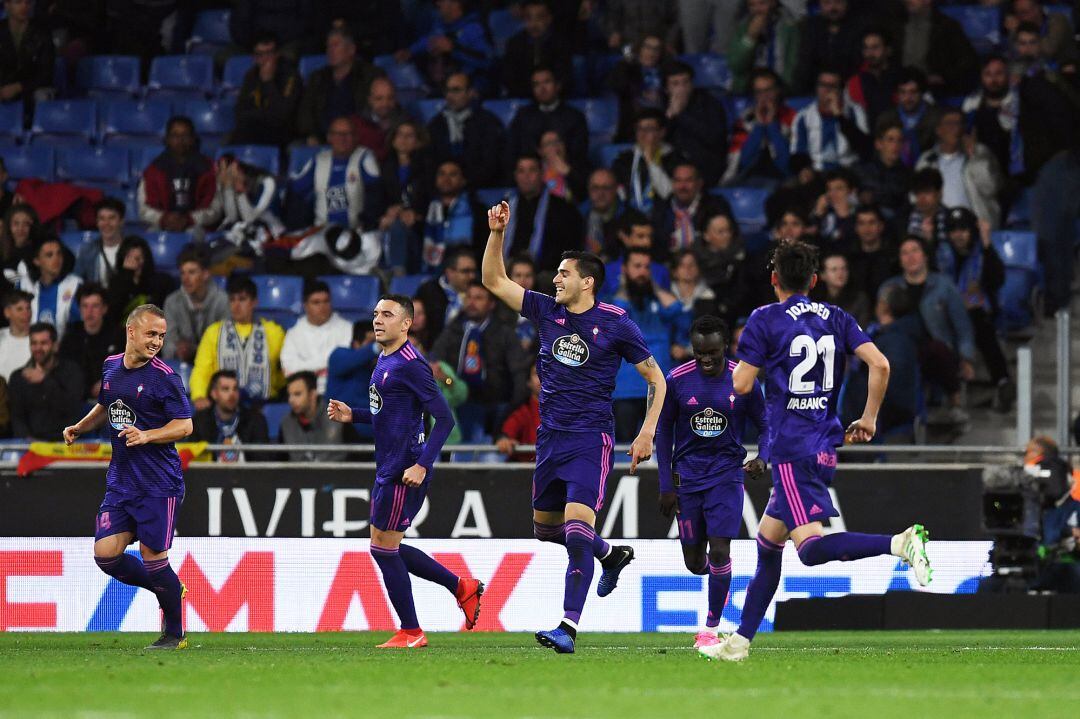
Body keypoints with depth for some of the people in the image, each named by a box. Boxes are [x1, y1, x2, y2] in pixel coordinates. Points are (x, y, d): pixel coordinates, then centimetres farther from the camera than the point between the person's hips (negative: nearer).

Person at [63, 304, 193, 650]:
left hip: (159, 484, -6)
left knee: (152, 555, -5)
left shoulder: (164, 377, -10)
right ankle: (171, 591, 21)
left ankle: (175, 634, 12)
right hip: (120, 481, 6)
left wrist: (146, 436, -23)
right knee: (105, 554, -3)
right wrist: (80, 427, 13)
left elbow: (185, 425, -10)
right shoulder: (110, 367, 9)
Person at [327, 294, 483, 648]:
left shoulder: (410, 364, -16)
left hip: (405, 471, -10)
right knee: (389, 549, 15)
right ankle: (462, 587, 25)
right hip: (387, 469, 10)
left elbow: (444, 418, -18)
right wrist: (352, 415, 13)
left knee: (383, 547, -3)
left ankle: (410, 633, 7)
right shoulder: (385, 361, 14)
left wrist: (422, 465, -24)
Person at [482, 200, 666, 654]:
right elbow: (494, 281, 11)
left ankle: (569, 627, -20)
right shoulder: (547, 312, 6)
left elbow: (656, 379, 0)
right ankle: (611, 555, 43)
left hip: (590, 439, -6)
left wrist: (647, 432, -10)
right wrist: (497, 233, -3)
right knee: (545, 527, 16)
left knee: (576, 527, -18)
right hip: (550, 437, 6)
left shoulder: (615, 324, -6)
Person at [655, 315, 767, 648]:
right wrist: (666, 486, 0)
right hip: (687, 477, 1)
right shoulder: (677, 380, -6)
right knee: (694, 562, 5)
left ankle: (711, 628, -1)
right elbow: (663, 432, 3)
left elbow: (766, 426, 2)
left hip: (727, 475, -1)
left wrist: (762, 458, -20)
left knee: (719, 552, -12)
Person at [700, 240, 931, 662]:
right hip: (824, 447, 8)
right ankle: (740, 642, 19)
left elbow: (741, 385, -6)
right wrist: (869, 418, 10)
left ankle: (900, 543, -37)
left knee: (811, 547, -18)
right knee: (767, 542, 16)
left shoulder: (765, 320, -4)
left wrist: (744, 364, 17)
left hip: (790, 449, -8)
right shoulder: (836, 319, 11)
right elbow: (879, 364, 0)